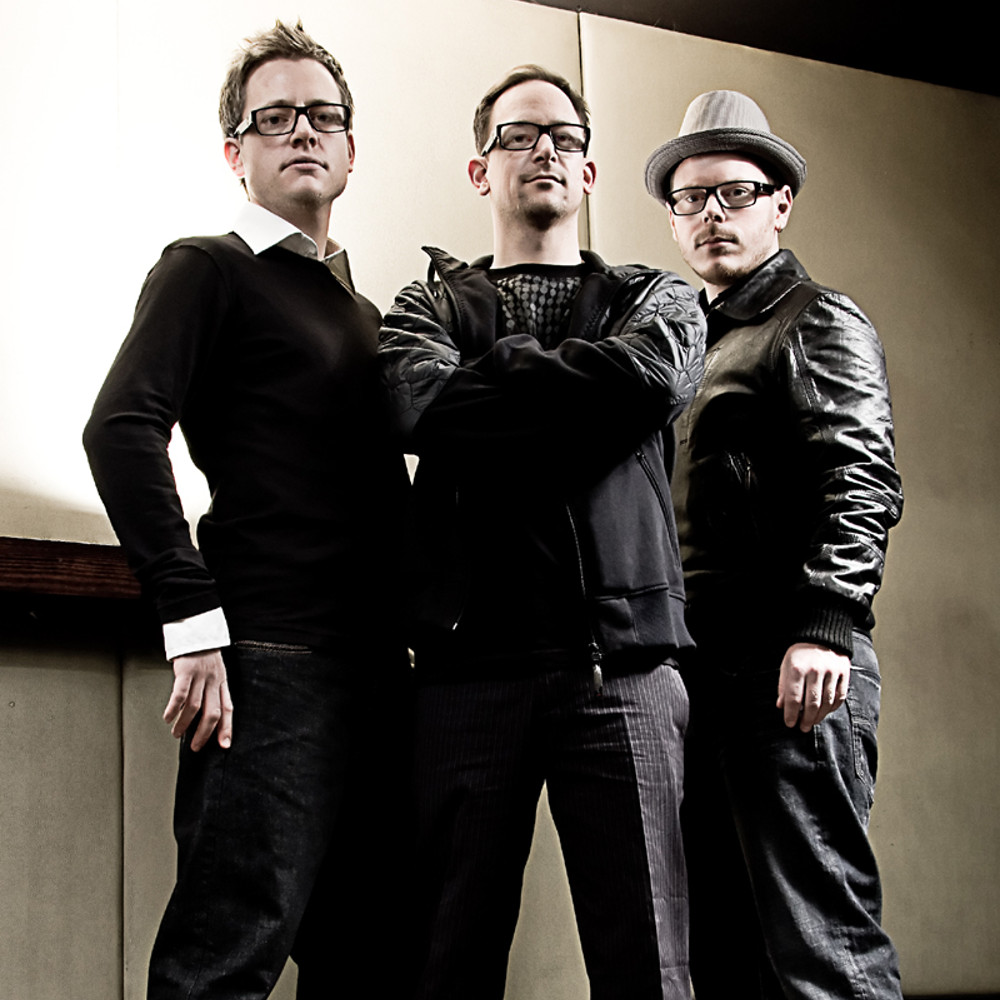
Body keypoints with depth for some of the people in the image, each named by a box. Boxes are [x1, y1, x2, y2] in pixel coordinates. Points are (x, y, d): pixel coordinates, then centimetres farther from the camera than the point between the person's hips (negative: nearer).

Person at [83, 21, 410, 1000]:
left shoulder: (361, 313, 24)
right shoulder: (208, 269, 1)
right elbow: (121, 430, -14)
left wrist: (416, 624, 11)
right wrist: (194, 622, -21)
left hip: (377, 666, 8)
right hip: (269, 662, -8)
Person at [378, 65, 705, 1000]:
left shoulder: (657, 298, 20)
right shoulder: (429, 307, 18)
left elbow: (651, 378, -5)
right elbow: (423, 405, -6)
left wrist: (509, 365, 4)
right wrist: (578, 392, 1)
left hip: (624, 666, 0)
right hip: (470, 666, 0)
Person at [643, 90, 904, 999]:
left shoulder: (820, 324, 1)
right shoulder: (692, 339, 25)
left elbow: (861, 484, -12)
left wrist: (823, 626, -24)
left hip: (791, 670, -8)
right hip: (698, 667, 8)